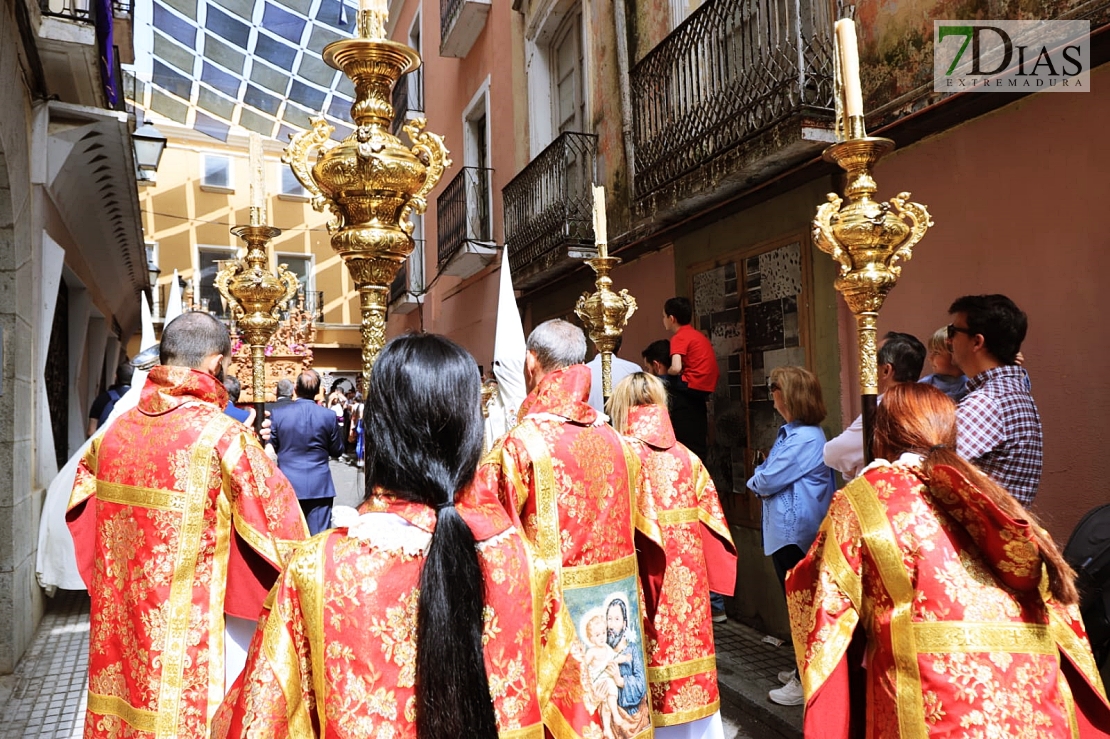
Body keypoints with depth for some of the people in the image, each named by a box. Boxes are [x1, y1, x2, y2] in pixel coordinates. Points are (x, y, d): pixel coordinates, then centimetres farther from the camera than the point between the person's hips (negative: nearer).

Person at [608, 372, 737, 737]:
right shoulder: (687, 457, 3)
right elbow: (712, 520, 5)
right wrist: (700, 571, 17)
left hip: (646, 580, -4)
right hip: (686, 580, 4)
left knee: (654, 650, 5)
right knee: (685, 639, 16)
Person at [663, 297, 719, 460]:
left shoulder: (679, 337, -7)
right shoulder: (699, 335, 20)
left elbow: (676, 368, -22)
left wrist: (665, 372, -1)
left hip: (688, 390, -9)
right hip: (704, 392, 9)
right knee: (697, 445, 11)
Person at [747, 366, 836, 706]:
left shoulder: (805, 438, -20)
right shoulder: (792, 432, 13)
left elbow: (768, 480, -20)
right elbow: (770, 472, 15)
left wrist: (755, 480, 0)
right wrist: (763, 480, -5)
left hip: (795, 532, -10)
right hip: (788, 529, 10)